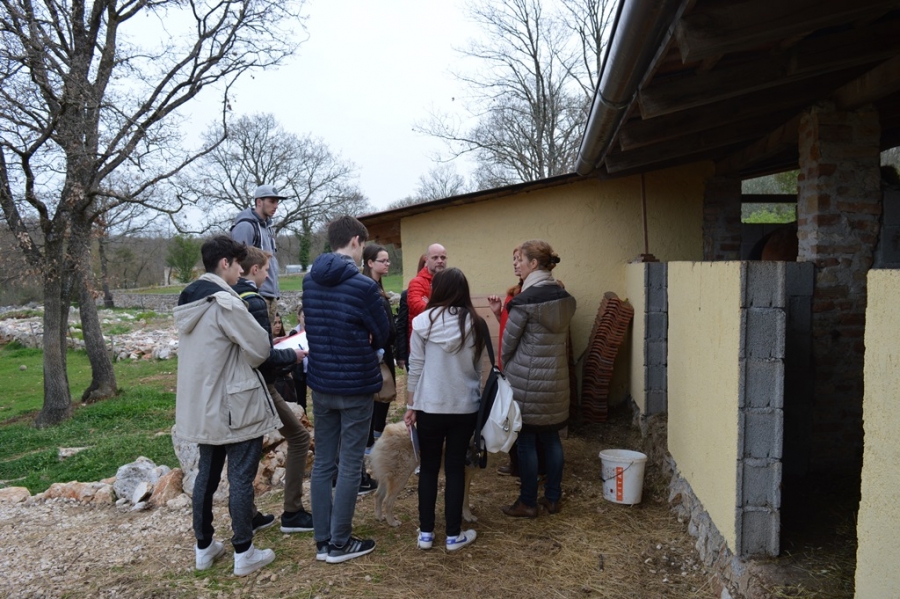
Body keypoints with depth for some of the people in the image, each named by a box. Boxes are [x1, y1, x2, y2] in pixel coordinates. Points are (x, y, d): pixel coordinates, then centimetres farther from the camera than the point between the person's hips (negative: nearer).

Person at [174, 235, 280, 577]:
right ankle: (244, 554, 11)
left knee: (207, 474, 17)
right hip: (235, 406, -8)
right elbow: (260, 349, -17)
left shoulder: (188, 300, 8)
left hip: (201, 405, 8)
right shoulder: (225, 302, -20)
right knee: (241, 479, 2)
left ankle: (204, 548, 29)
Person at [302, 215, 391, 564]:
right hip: (356, 385, -6)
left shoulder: (309, 281, 3)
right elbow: (383, 335, -7)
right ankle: (339, 543, 16)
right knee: (349, 466, 5)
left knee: (322, 463, 13)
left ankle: (322, 541, 22)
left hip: (320, 383, 6)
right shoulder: (363, 285, -16)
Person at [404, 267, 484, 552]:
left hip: (430, 406, -1)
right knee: (456, 468, 11)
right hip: (465, 407, 1)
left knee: (428, 468, 13)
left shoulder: (424, 322, -8)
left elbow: (415, 368, -4)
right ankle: (454, 535, 18)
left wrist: (410, 405, 4)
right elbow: (478, 367, 6)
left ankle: (426, 532, 20)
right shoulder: (476, 324, -4)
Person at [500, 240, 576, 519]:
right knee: (551, 437, 15)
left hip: (527, 379, -7)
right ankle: (553, 497, 25)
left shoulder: (525, 300, -15)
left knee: (526, 441, 4)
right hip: (556, 378, 7)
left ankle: (528, 503, 14)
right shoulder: (564, 297, 5)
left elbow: (508, 341, -8)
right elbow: (562, 337, 11)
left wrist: (506, 369, 9)